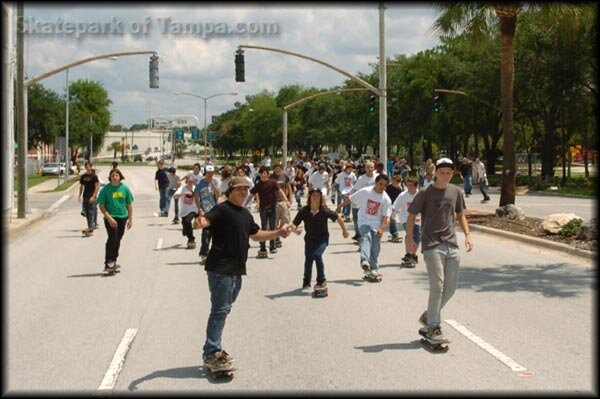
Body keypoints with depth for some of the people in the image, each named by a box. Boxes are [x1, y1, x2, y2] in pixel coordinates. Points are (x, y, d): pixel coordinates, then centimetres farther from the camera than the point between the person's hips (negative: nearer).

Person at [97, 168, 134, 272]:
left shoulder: (125, 189, 3)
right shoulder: (105, 189, -6)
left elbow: (129, 205, 10)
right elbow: (101, 206, -5)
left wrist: (130, 219, 6)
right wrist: (109, 218, -15)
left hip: (122, 217, 4)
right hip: (110, 218, -4)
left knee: (117, 240, 13)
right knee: (112, 239, -17)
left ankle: (113, 261, 27)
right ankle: (108, 263, -15)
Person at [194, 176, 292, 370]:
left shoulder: (245, 214, 17)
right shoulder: (222, 209, -9)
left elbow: (256, 235, 30)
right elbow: (207, 219, -27)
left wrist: (278, 233, 21)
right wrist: (201, 222, -50)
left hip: (237, 270, 9)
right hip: (220, 269, -9)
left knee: (224, 310, 15)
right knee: (220, 310, -9)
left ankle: (215, 349, 25)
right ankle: (211, 354, -4)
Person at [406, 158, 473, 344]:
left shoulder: (456, 191, 9)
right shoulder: (426, 193, -5)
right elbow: (411, 216, -2)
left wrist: (467, 234, 8)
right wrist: (409, 238, -14)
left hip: (452, 245, 6)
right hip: (432, 245, -5)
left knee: (451, 286, 7)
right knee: (437, 285, -9)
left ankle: (428, 316, 25)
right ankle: (433, 327, 0)